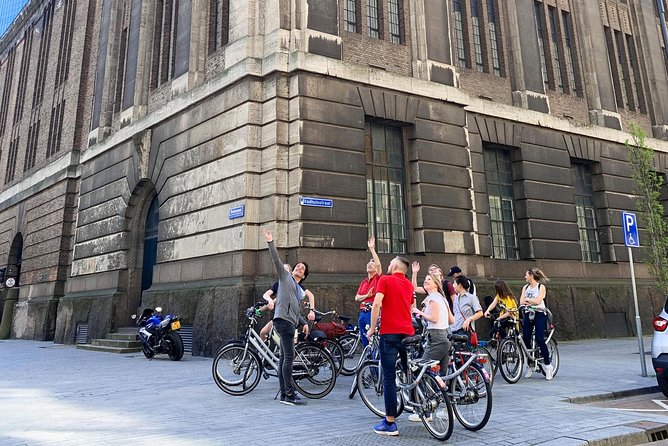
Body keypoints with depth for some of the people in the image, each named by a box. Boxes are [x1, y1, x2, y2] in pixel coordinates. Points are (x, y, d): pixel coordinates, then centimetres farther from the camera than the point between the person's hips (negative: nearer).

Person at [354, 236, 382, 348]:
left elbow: (379, 264, -17)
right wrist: (367, 295, -8)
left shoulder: (378, 278, 0)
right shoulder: (363, 282, 17)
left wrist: (372, 249, -19)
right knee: (365, 342, 11)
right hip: (362, 313, 7)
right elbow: (357, 298, 11)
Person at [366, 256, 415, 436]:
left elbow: (377, 303, -13)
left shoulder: (385, 280, -2)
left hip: (390, 333, -5)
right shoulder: (409, 284, 15)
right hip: (408, 333, 6)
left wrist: (372, 328, -6)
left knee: (389, 377, -3)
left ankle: (390, 423, -1)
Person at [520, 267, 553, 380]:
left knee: (540, 340, -13)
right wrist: (530, 302, -15)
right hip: (528, 314, 5)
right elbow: (521, 302, 2)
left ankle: (548, 365, 0)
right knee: (526, 340, -1)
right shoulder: (525, 287, 13)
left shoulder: (541, 287, -2)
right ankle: (530, 365, 12)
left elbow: (538, 300, -16)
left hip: (539, 314, -5)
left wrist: (527, 300, -5)